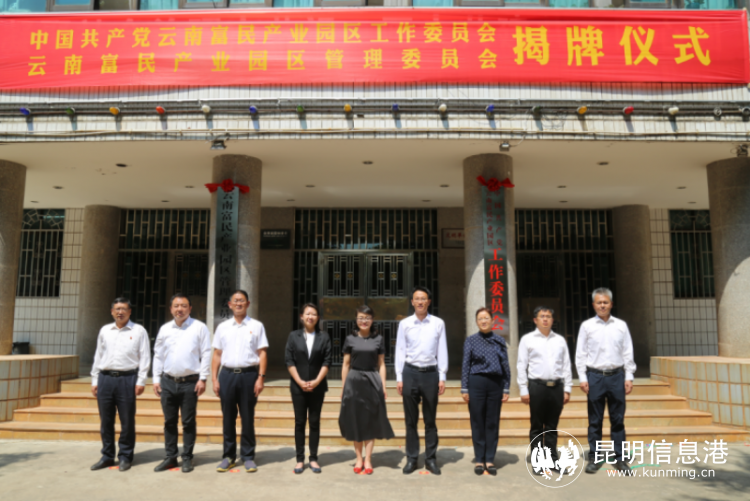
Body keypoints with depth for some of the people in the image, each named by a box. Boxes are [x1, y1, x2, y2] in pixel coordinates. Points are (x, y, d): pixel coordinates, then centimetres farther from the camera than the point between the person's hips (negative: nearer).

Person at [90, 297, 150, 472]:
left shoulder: (139, 331, 3)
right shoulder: (104, 331, 14)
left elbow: (144, 357, 0)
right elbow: (98, 356, 17)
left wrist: (141, 381, -6)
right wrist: (94, 380, 12)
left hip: (127, 379, -3)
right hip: (105, 378, 4)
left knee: (127, 421, 1)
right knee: (106, 420, 9)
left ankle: (125, 457, 13)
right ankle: (107, 456, 22)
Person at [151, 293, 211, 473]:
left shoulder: (199, 328, -3)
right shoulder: (165, 329, 10)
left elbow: (206, 354, -5)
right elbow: (158, 355, 13)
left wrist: (203, 379, -9)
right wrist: (156, 379, 8)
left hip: (190, 382, -4)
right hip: (168, 382, 4)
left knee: (188, 422, 4)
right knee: (169, 421, 11)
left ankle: (187, 458, 15)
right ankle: (171, 457, 23)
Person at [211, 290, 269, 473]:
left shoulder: (256, 326, 4)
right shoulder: (222, 327, 11)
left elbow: (262, 354, 1)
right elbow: (217, 354, 9)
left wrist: (260, 378, -7)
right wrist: (214, 379, 2)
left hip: (249, 374, -2)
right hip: (227, 374, 2)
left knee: (248, 418, 5)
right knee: (228, 417, 8)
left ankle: (248, 457, 16)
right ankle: (229, 456, 20)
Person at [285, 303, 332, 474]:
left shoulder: (324, 337, 4)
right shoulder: (294, 336, 5)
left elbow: (327, 361, -1)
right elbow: (289, 361, -1)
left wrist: (316, 381, -12)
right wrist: (300, 382, -10)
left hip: (317, 386, 0)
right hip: (298, 386, 0)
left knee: (315, 422, 5)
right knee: (299, 422, 4)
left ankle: (313, 458, 12)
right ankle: (300, 459, 11)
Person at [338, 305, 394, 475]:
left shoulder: (379, 339, 4)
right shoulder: (350, 339, 3)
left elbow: (381, 364, 6)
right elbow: (346, 364, 6)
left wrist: (383, 386, -1)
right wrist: (343, 386, 2)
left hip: (372, 381, 0)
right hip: (354, 380, 0)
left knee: (371, 420, 4)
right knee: (355, 420, 6)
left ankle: (368, 459, 13)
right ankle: (359, 458, 18)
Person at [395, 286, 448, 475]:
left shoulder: (438, 323, 3)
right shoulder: (404, 324, 3)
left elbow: (442, 351, 4)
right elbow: (400, 351, 4)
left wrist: (442, 377, 0)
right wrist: (399, 377, 1)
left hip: (430, 373, 0)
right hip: (410, 372, 0)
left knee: (430, 419, 8)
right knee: (410, 419, 8)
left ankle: (430, 458, 18)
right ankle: (411, 458, 18)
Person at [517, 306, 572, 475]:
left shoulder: (560, 340, 12)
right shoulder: (527, 339, 3)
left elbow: (566, 365, 13)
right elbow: (521, 366, 1)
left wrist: (567, 389, 7)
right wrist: (523, 390, -4)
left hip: (556, 386, 3)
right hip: (537, 386, -3)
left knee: (552, 426, 11)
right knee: (537, 426, 4)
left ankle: (553, 459, 21)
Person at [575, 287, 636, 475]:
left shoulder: (621, 325, 7)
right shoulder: (587, 326, 3)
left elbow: (628, 353, 8)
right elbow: (580, 354, 3)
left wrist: (629, 377, 2)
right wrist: (583, 378, -3)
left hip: (617, 376, 1)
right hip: (595, 376, -1)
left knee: (618, 419, 7)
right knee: (595, 420, 5)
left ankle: (619, 458, 16)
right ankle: (595, 458, 14)